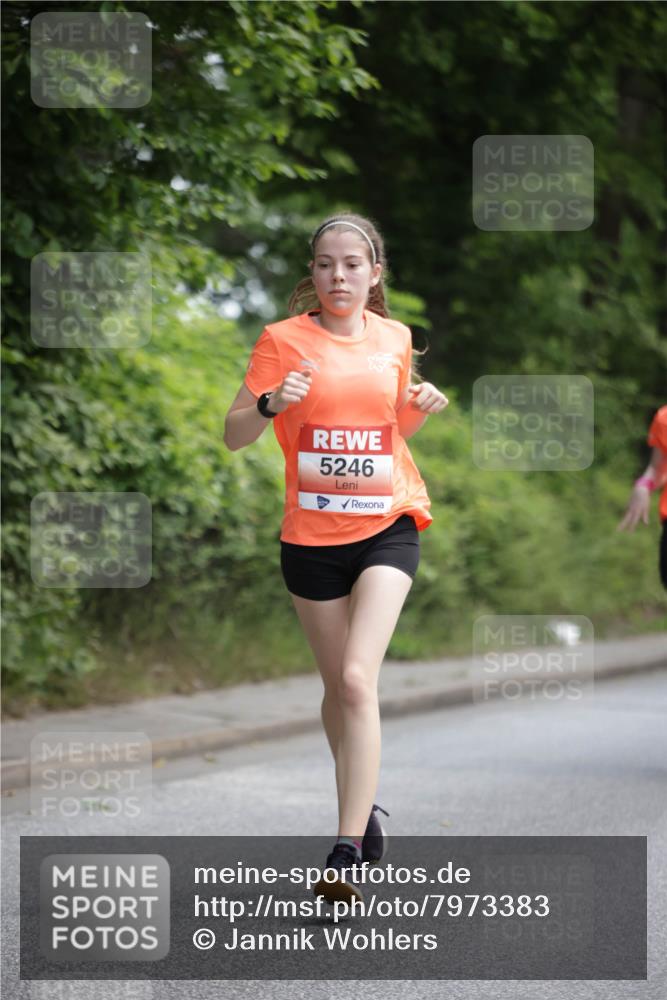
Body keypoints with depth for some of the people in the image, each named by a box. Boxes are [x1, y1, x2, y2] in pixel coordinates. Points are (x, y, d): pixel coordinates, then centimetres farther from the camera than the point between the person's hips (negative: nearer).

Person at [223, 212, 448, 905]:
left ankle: (348, 852, -19)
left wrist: (421, 407, -1)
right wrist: (271, 403, -24)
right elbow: (234, 436, -4)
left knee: (357, 679, -16)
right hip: (311, 535, 0)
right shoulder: (284, 340, -3)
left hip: (387, 527, 0)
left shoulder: (394, 338, 6)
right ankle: (365, 804, 38)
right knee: (338, 685, 12)